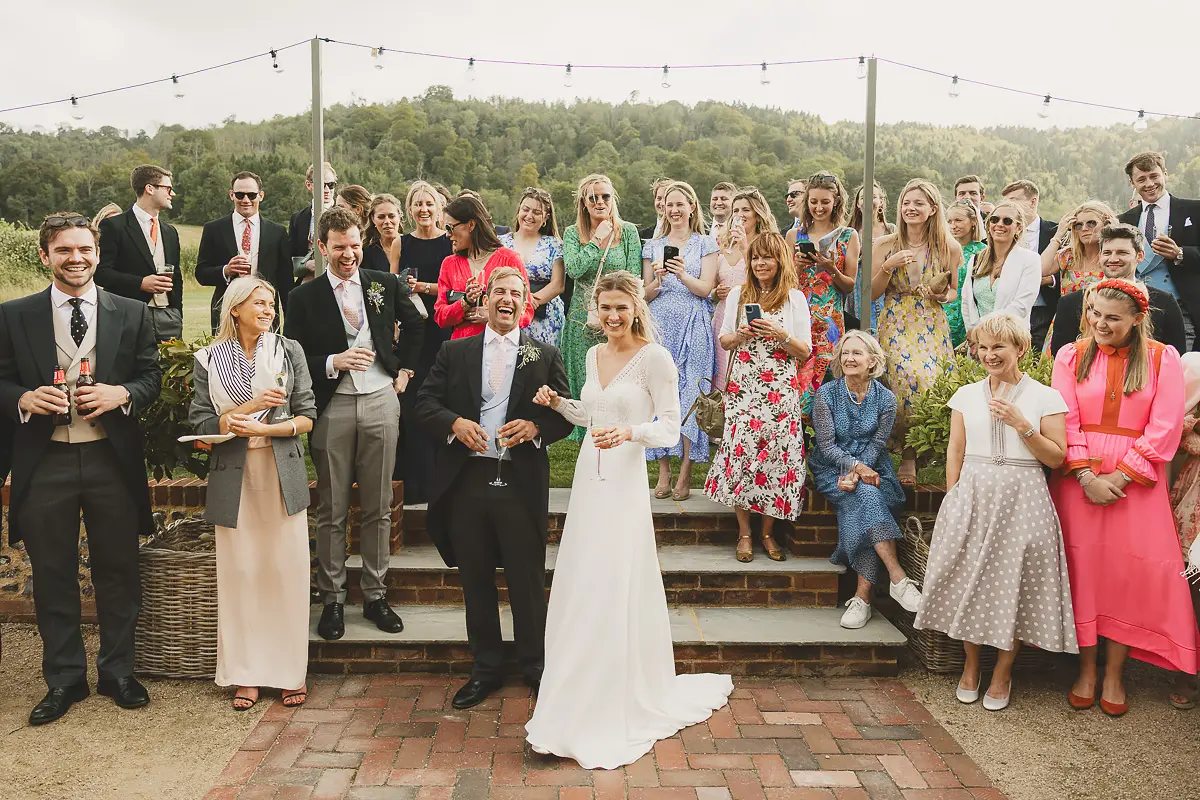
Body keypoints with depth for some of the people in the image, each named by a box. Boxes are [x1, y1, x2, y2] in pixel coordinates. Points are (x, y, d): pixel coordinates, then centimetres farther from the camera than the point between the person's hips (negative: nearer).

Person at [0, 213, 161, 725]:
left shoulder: (131, 314, 5)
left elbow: (151, 377, 6)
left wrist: (122, 394, -13)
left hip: (112, 459, 0)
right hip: (44, 462, 0)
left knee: (118, 569, 8)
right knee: (53, 576, 9)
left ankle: (118, 672, 25)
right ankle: (64, 679, 24)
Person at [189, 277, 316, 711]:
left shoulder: (289, 351, 6)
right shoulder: (209, 360, 6)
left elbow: (306, 416, 4)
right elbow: (201, 423, 1)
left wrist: (261, 427, -11)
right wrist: (250, 406, -11)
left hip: (283, 475, 0)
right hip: (233, 478, 0)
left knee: (287, 570, 0)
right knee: (239, 572, 3)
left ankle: (290, 671, 12)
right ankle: (246, 674, 15)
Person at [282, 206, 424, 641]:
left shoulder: (386, 285, 6)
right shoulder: (304, 298, 0)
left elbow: (414, 324, 23)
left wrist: (404, 369, 15)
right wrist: (334, 362, -17)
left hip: (380, 402, 2)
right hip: (332, 408, -1)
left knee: (378, 508, 8)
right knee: (332, 511, 5)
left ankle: (375, 595, 20)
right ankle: (332, 600, 17)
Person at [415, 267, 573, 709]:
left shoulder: (545, 355, 6)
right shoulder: (455, 352, 9)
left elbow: (566, 415, 4)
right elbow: (425, 402, 5)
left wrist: (534, 428, -15)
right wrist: (454, 423, -14)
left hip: (521, 485, -1)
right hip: (466, 482, 2)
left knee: (528, 581, 7)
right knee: (476, 581, 12)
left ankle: (536, 668, 26)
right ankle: (486, 669, 28)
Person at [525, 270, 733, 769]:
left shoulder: (654, 358, -10)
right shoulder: (594, 355, 11)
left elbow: (670, 428, -11)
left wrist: (628, 432, -27)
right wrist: (558, 403, 6)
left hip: (624, 484, -7)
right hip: (588, 480, 7)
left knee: (614, 593, -2)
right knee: (580, 592, 12)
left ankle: (618, 711, 12)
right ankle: (581, 702, 29)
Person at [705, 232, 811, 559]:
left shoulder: (795, 298, 6)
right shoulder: (738, 294, 12)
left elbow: (805, 352, 3)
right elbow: (724, 341, 15)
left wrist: (781, 334, -13)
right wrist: (740, 335, -6)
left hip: (781, 391, -1)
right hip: (743, 387, 1)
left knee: (776, 453, -3)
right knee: (740, 451, -7)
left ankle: (768, 532, 12)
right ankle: (744, 532, 7)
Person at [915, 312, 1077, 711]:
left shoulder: (1045, 397, 1)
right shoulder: (966, 395, 9)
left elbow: (1056, 458, -2)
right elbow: (955, 451, 10)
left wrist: (1022, 426, -14)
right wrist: (953, 499, 3)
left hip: (1021, 500, -2)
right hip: (972, 497, 2)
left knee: (1013, 584, 1)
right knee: (969, 578, 4)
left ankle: (1003, 672, 19)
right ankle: (971, 664, 23)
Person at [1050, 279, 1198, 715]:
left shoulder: (1162, 359, 1)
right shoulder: (1072, 356, 5)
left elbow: (1164, 429, -5)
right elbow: (1066, 422, -1)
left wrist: (1123, 475, -14)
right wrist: (1087, 476, -13)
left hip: (1136, 478, -1)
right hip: (1079, 477, 1)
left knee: (1131, 570, 0)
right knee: (1082, 565, 1)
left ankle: (1114, 676, 13)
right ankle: (1086, 671, 14)